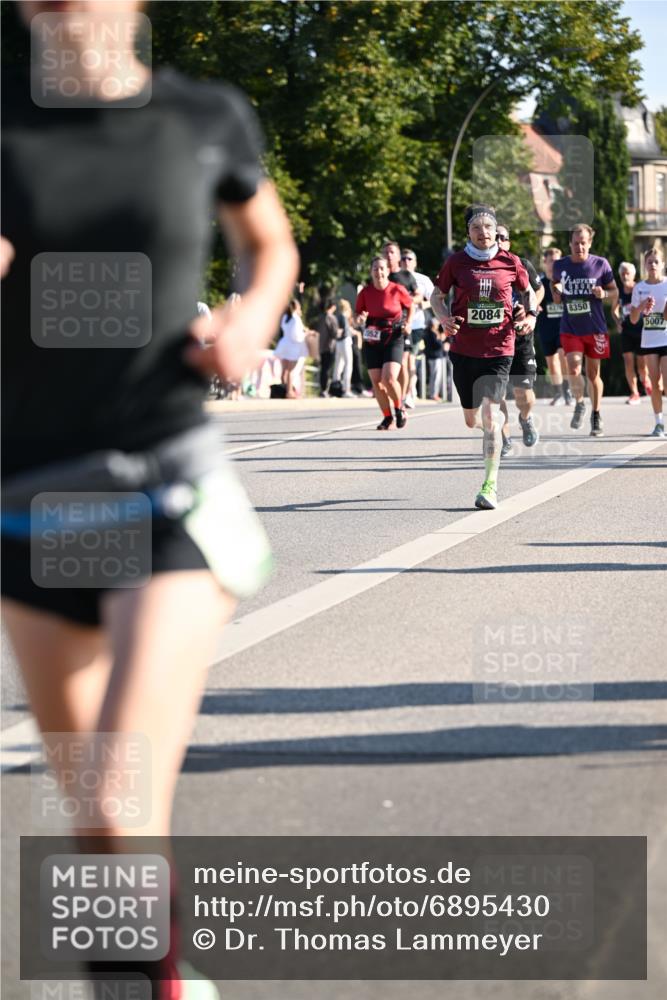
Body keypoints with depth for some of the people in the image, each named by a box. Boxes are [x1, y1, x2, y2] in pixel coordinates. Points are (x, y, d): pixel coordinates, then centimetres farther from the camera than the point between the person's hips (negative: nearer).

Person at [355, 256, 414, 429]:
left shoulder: (397, 290, -6)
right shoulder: (365, 292, -2)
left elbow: (410, 306, 11)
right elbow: (358, 313, 9)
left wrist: (408, 324, -3)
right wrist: (360, 318, -14)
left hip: (394, 338, -3)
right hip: (372, 339, 3)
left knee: (389, 378, -19)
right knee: (376, 381, -1)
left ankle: (399, 409, 7)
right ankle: (387, 418, 15)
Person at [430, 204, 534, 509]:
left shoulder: (510, 262, 0)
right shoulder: (456, 262, 0)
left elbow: (528, 291, 17)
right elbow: (437, 295, 10)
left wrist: (531, 316, -2)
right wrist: (445, 318, -10)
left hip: (499, 350, -2)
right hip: (464, 349, 2)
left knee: (489, 415, -17)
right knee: (471, 419, 12)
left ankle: (491, 485, -15)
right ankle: (498, 421, 51)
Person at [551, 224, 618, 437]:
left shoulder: (600, 264, -4)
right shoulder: (560, 265, 0)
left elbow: (615, 292, 5)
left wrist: (604, 294, -17)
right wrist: (556, 293, 0)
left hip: (595, 328, 0)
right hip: (570, 328, 0)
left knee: (593, 373, 8)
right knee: (573, 369, -18)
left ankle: (596, 416, 24)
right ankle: (579, 404, 8)